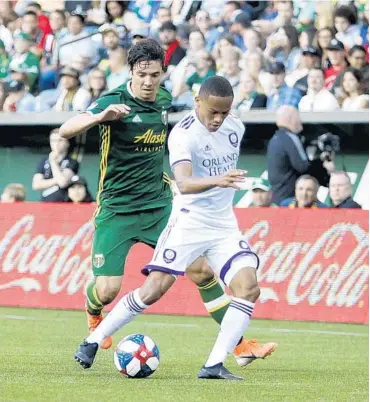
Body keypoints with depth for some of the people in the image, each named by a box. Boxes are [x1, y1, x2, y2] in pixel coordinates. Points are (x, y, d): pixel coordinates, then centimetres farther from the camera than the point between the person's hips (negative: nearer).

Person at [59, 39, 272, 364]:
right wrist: (100, 116, -45)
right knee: (107, 290, -10)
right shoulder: (115, 102, -15)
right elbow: (66, 131, -28)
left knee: (201, 269, -4)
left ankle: (239, 344, 5)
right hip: (116, 210, -5)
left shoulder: (164, 100, 4)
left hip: (160, 204, 5)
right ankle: (94, 316, 28)